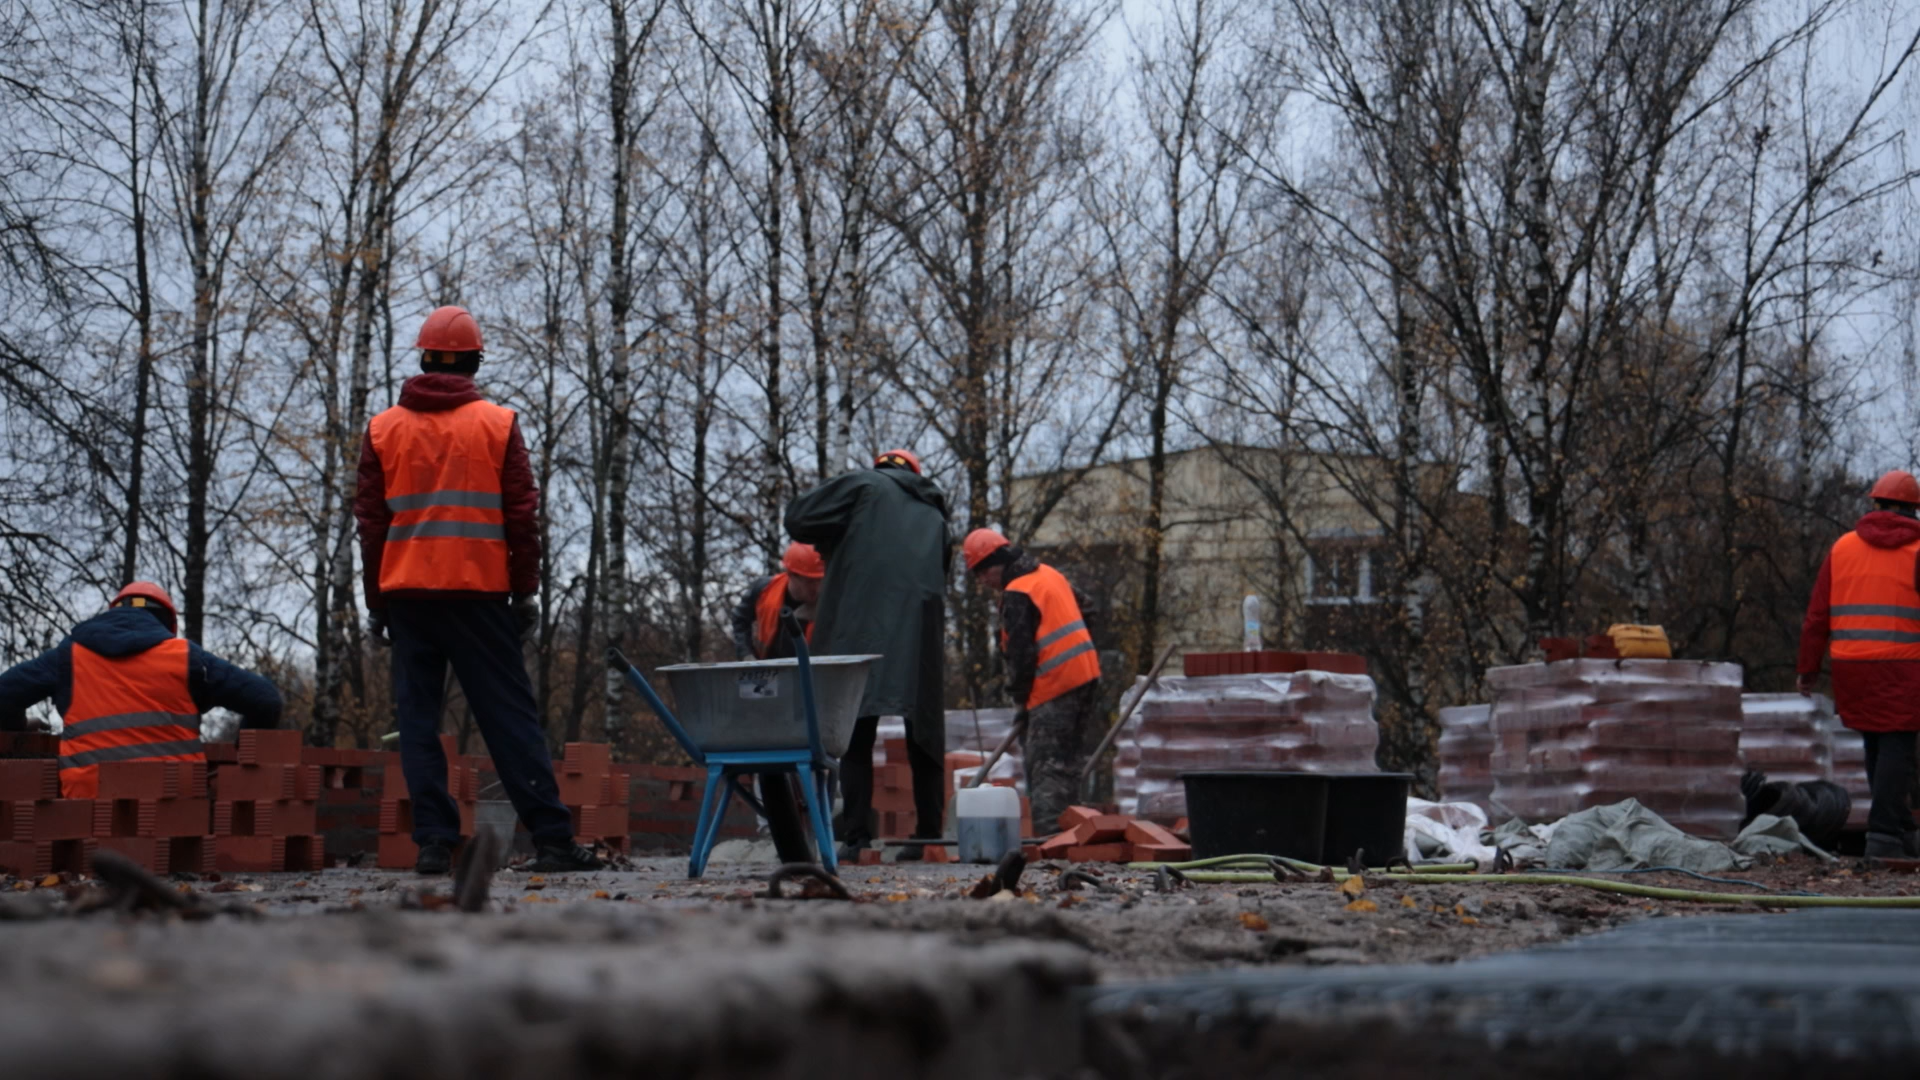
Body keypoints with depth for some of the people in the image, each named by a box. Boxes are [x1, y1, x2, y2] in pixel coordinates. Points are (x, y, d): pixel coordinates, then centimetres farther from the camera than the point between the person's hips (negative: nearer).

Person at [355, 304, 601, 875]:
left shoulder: (383, 429, 8)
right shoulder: (498, 424, 3)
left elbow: (371, 522, 9)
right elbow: (522, 514, 1)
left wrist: (376, 602, 14)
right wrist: (526, 590, 8)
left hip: (406, 592, 1)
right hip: (479, 592, -1)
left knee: (417, 718, 4)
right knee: (510, 715, 0)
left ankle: (434, 843, -2)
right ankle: (552, 839, -3)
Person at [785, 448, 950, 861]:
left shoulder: (863, 485, 11)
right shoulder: (934, 514, 27)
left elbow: (798, 518, 2)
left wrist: (833, 542, 21)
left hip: (860, 629, -4)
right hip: (921, 635, 4)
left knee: (856, 737, -3)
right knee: (924, 738, 9)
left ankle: (858, 838, -11)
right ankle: (928, 836, 7)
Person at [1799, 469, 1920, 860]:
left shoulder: (1843, 548, 9)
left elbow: (1817, 614, 7)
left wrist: (1808, 668, 12)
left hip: (1852, 666, 4)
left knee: (1877, 748, 15)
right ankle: (1883, 835, -9)